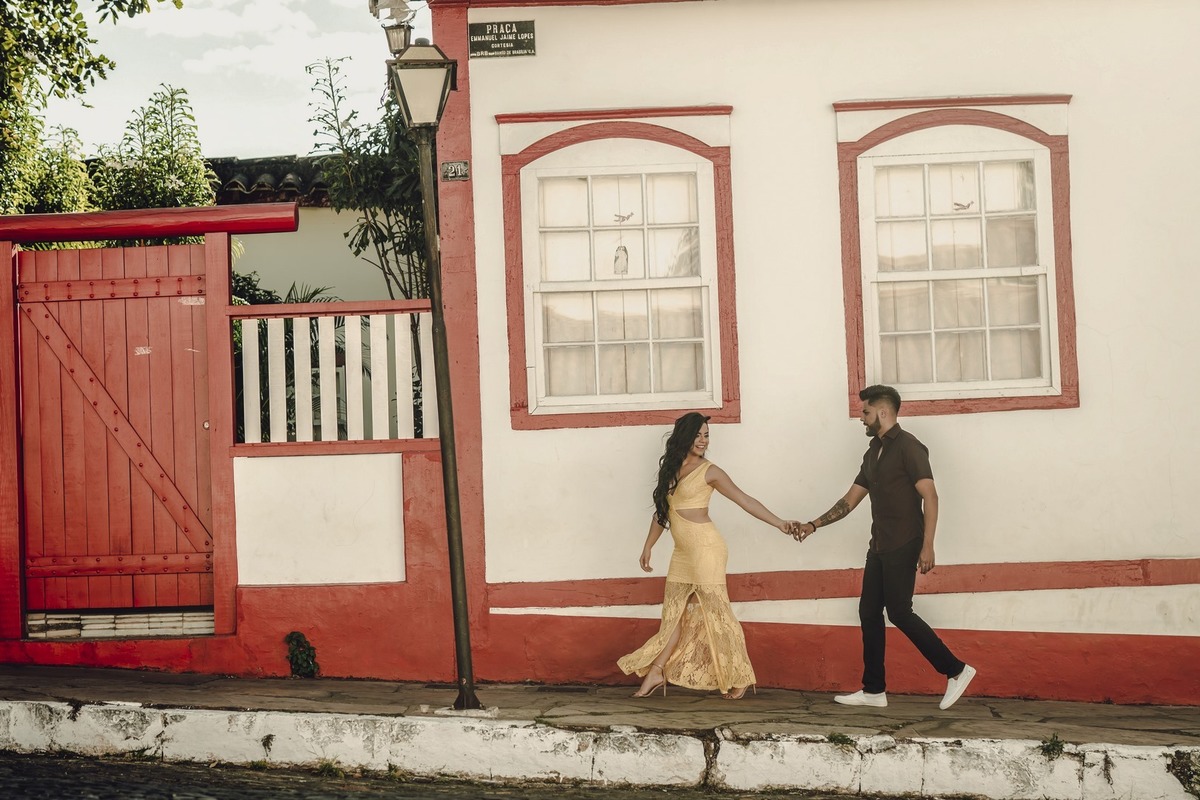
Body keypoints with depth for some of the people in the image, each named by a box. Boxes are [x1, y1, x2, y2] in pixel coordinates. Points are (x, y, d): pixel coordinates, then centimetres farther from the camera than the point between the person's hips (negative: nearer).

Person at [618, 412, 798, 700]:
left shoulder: (709, 471, -6)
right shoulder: (669, 468, 11)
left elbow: (745, 501, -7)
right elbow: (661, 510, 19)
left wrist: (779, 523, -14)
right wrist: (648, 546, 20)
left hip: (705, 547, -6)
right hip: (682, 552, 6)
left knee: (715, 613, -4)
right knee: (676, 612, 10)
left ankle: (740, 678, 3)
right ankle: (656, 673, 15)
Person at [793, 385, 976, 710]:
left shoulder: (908, 447, -11)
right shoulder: (873, 453, 16)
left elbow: (930, 497, -17)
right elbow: (850, 500, 20)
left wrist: (927, 546, -23)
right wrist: (814, 525, 14)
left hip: (903, 546, -9)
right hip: (880, 546, 9)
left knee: (899, 612, -10)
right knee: (869, 612, 6)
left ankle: (956, 670, -1)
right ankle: (873, 690, 11)